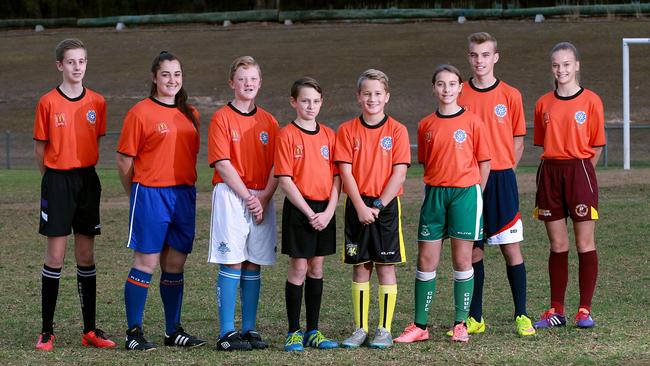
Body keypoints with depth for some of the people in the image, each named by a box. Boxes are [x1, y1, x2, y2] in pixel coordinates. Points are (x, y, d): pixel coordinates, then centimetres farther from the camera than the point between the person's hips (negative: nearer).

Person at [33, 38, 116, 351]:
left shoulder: (97, 102, 4)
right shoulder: (48, 102, -5)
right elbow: (40, 149, 1)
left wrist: (83, 171, 10)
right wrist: (54, 178, 5)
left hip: (87, 180, 3)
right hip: (57, 182, -3)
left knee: (87, 257, 7)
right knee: (55, 257, -3)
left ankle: (90, 330, 12)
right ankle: (47, 331, 5)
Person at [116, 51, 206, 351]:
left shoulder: (190, 114, 13)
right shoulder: (140, 112, -5)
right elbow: (124, 161, -4)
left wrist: (186, 186, 11)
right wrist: (137, 194, 3)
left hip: (184, 195, 5)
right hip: (150, 193, -5)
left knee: (175, 264, 9)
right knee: (146, 263, -5)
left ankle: (174, 331, 17)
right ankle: (134, 332, 0)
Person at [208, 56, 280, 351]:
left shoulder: (268, 122, 12)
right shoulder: (222, 118, -2)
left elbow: (276, 166, 7)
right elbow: (223, 164, -9)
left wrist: (264, 198, -7)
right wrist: (247, 197, -13)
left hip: (262, 199, 4)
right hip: (230, 196, -4)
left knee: (253, 265, 6)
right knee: (232, 263, -7)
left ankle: (249, 329, 11)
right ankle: (226, 333, -5)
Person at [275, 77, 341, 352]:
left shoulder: (329, 135, 8)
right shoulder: (287, 135, -6)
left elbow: (336, 177, 6)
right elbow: (285, 180, -11)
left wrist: (329, 211, -7)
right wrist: (309, 212, -15)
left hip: (325, 209, 4)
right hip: (299, 208, -4)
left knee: (317, 267, 9)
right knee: (299, 268, -2)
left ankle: (313, 332, 15)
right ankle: (294, 333, 5)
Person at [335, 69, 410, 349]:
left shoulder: (397, 130, -1)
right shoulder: (347, 130, 3)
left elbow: (399, 173, -6)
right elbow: (346, 172, -2)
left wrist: (378, 205, -12)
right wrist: (361, 206, -12)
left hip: (386, 205, -1)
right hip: (357, 205, 1)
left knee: (386, 267, 1)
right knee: (360, 268, 5)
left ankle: (384, 329, 6)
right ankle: (360, 329, 11)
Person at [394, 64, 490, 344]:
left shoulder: (472, 122, -2)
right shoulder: (426, 125, 7)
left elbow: (484, 163, 2)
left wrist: (475, 195, -1)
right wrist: (435, 189, 6)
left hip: (465, 192, -3)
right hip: (434, 194, 3)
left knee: (462, 260, 1)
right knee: (426, 260, 2)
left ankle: (461, 323, 10)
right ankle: (420, 326, 7)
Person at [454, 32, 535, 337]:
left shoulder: (510, 95, 2)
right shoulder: (459, 96, 5)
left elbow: (518, 141, 7)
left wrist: (502, 171, -1)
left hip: (501, 179, -1)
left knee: (511, 248, -2)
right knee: (472, 250, 5)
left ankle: (521, 315, 5)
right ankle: (475, 318, 12)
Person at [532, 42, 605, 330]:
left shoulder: (591, 100, -2)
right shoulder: (544, 104, 8)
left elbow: (596, 147, 0)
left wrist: (577, 171, -2)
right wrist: (556, 169, 4)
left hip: (580, 171, -3)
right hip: (550, 173, 3)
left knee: (585, 244, -1)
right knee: (557, 246, 7)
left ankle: (585, 310, 5)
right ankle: (556, 311, 12)